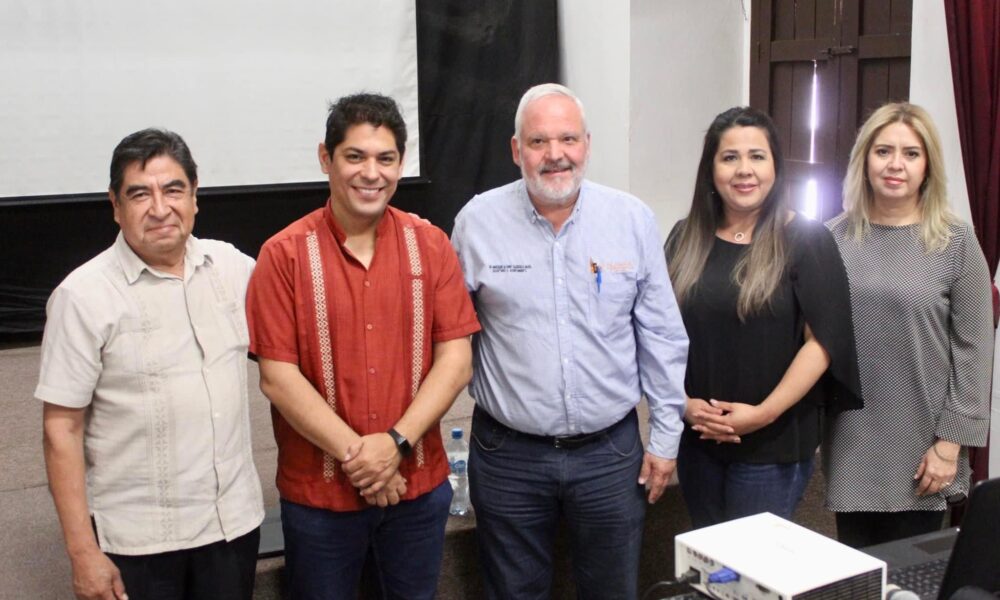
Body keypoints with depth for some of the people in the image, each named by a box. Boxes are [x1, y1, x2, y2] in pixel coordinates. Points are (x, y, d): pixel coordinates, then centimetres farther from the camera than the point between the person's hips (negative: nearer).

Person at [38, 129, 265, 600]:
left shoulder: (232, 266, 1)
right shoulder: (83, 295, -11)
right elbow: (62, 428, -9)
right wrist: (82, 551, -11)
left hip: (236, 520, 4)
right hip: (136, 540, -4)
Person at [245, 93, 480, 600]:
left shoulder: (430, 245, -1)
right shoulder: (285, 254, -8)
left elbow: (456, 359, -4)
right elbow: (278, 378, -11)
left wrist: (396, 442, -15)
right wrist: (356, 455, -14)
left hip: (419, 486, 2)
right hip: (318, 494, -2)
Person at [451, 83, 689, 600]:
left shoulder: (632, 219, -2)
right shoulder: (477, 221, -5)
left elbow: (660, 337, 2)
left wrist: (665, 435, 3)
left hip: (611, 450, 1)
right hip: (508, 455, -1)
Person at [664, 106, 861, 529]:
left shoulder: (805, 240, -5)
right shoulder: (685, 239, 6)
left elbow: (823, 340, -10)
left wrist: (764, 413, -16)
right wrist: (683, 401, -7)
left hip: (773, 443, -4)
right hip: (696, 438, 4)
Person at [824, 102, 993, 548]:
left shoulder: (956, 243, -4)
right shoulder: (834, 238, 2)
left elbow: (973, 350, -5)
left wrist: (950, 441, -8)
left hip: (919, 448, -2)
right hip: (850, 443, 2)